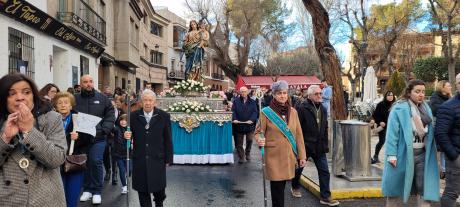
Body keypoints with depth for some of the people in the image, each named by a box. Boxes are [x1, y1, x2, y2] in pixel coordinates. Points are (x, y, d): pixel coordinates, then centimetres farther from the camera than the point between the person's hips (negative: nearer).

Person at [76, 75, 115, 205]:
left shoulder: (102, 98, 3)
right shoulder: (75, 99, 2)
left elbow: (110, 116, 3)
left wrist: (104, 130, -10)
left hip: (98, 137, -1)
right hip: (81, 137, 1)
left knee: (96, 162, -5)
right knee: (84, 163, 10)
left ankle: (97, 191, 8)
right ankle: (87, 189, 25)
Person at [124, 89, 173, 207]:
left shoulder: (164, 116, -2)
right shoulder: (134, 116, 1)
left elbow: (168, 140, 0)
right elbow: (129, 134, 8)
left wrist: (168, 159, 0)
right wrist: (126, 135, -16)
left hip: (157, 159, -1)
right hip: (139, 160, 1)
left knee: (158, 188, 8)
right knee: (142, 190, 7)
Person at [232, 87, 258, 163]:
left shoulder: (252, 102, 6)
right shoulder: (236, 101, 6)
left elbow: (255, 112, -4)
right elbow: (233, 111, -4)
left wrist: (251, 120, -21)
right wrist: (234, 119, -22)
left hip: (250, 125, 0)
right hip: (239, 125, 0)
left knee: (249, 140, 8)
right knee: (239, 143, 4)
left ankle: (248, 153, 32)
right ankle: (241, 157, 14)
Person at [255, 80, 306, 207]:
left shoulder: (293, 112, 7)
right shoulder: (266, 112, -6)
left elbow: (298, 135, 8)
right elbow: (258, 132, -1)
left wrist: (302, 155, 7)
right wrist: (259, 140, -24)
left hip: (289, 156, 4)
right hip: (274, 156, -4)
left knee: (282, 186, 11)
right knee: (277, 188, -1)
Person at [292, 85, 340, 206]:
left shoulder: (323, 109, 10)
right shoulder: (302, 108, -14)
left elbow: (325, 129, 15)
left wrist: (325, 145, 13)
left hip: (319, 147, 6)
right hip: (304, 145, -5)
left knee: (324, 171, 2)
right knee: (298, 168, 14)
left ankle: (325, 197, 11)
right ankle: (295, 187, 38)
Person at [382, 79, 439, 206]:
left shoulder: (426, 108, 10)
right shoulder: (399, 108, -11)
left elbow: (430, 133, 13)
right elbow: (392, 133, -13)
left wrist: (430, 152, 9)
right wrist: (391, 154, -17)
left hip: (422, 154, 5)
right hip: (403, 154, -5)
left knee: (425, 187, 5)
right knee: (397, 186, 9)